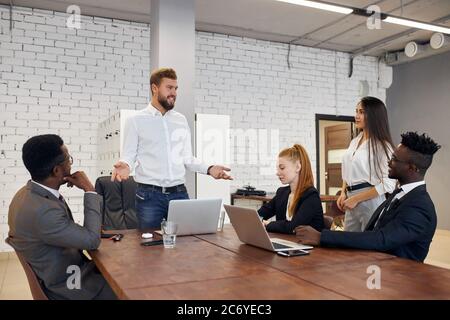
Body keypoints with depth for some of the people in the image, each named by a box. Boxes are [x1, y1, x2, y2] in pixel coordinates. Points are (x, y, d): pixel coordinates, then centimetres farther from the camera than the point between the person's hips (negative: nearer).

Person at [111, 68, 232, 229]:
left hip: (179, 193, 3)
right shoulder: (136, 120, 1)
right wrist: (125, 165, -24)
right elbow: (129, 156, -1)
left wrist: (209, 169, -4)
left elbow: (187, 158, 12)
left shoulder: (181, 120, 12)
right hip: (149, 195, -3)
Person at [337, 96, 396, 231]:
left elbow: (388, 184, -16)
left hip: (371, 200, -6)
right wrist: (343, 193, 5)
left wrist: (356, 199, -15)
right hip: (352, 205, 7)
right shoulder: (354, 142, 11)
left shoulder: (382, 146, -10)